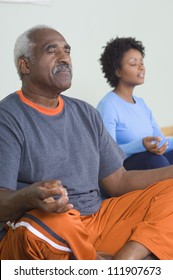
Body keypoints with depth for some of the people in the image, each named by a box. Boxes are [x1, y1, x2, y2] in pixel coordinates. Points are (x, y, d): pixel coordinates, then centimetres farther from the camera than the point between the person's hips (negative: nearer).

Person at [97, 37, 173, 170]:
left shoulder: (141, 103, 17)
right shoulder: (108, 105, -10)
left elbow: (160, 141, 13)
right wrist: (141, 145, -32)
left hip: (150, 163, 7)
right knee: (153, 160, -33)